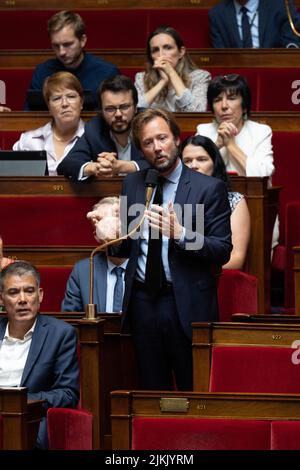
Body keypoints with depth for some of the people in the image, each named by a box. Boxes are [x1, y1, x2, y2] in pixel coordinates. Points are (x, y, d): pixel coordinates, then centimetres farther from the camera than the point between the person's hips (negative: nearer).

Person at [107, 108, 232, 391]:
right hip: (142, 301, 4)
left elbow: (223, 251, -9)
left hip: (187, 305, -4)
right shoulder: (132, 184, 11)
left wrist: (180, 234, -22)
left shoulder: (209, 188, -4)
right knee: (152, 389, 11)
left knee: (193, 390, 1)